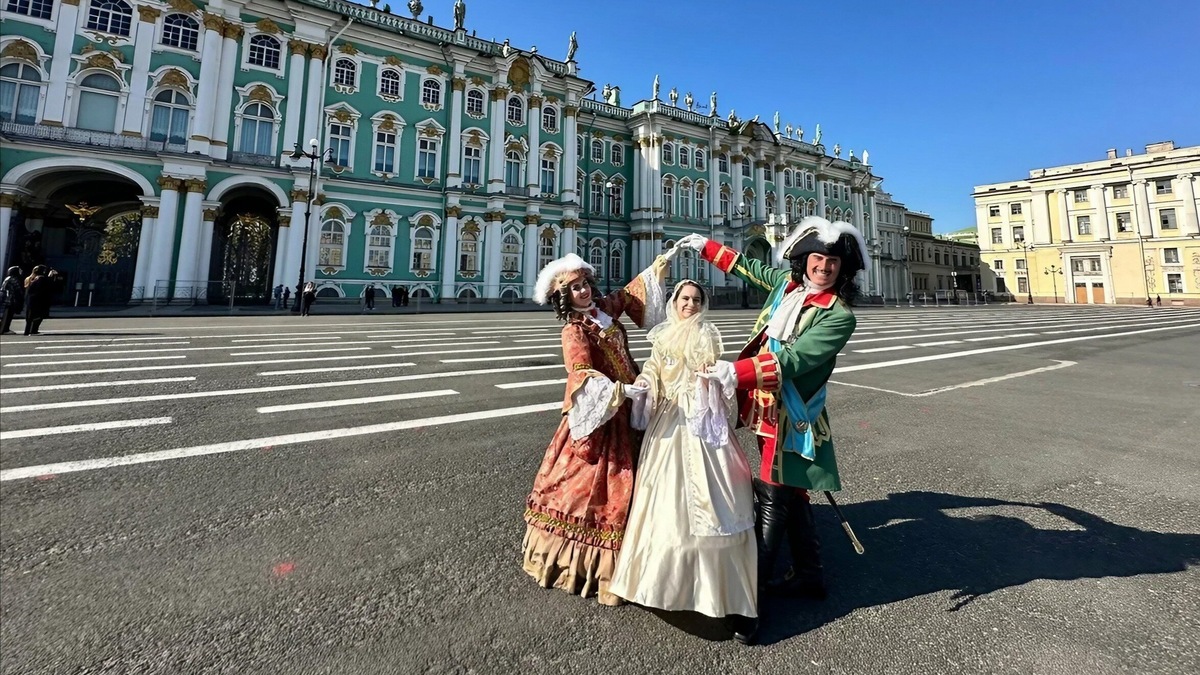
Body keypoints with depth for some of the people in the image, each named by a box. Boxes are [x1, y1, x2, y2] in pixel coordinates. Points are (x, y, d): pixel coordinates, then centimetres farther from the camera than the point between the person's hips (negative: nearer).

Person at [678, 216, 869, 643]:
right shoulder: (788, 283, 6)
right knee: (790, 494, 17)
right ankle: (809, 576, 35)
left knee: (773, 498, -4)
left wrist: (738, 372, -36)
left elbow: (794, 358, -25)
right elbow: (749, 268, 23)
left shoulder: (839, 316, -13)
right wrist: (707, 247, 30)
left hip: (790, 415, -7)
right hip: (767, 407, 7)